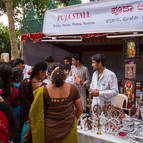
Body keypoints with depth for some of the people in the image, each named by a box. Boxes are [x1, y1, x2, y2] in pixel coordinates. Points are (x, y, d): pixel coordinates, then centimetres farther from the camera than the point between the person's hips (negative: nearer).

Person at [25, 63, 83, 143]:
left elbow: (34, 112, -8)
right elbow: (80, 109, 1)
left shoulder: (43, 91, -15)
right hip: (68, 130, 1)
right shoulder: (72, 89, -9)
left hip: (50, 132, -1)